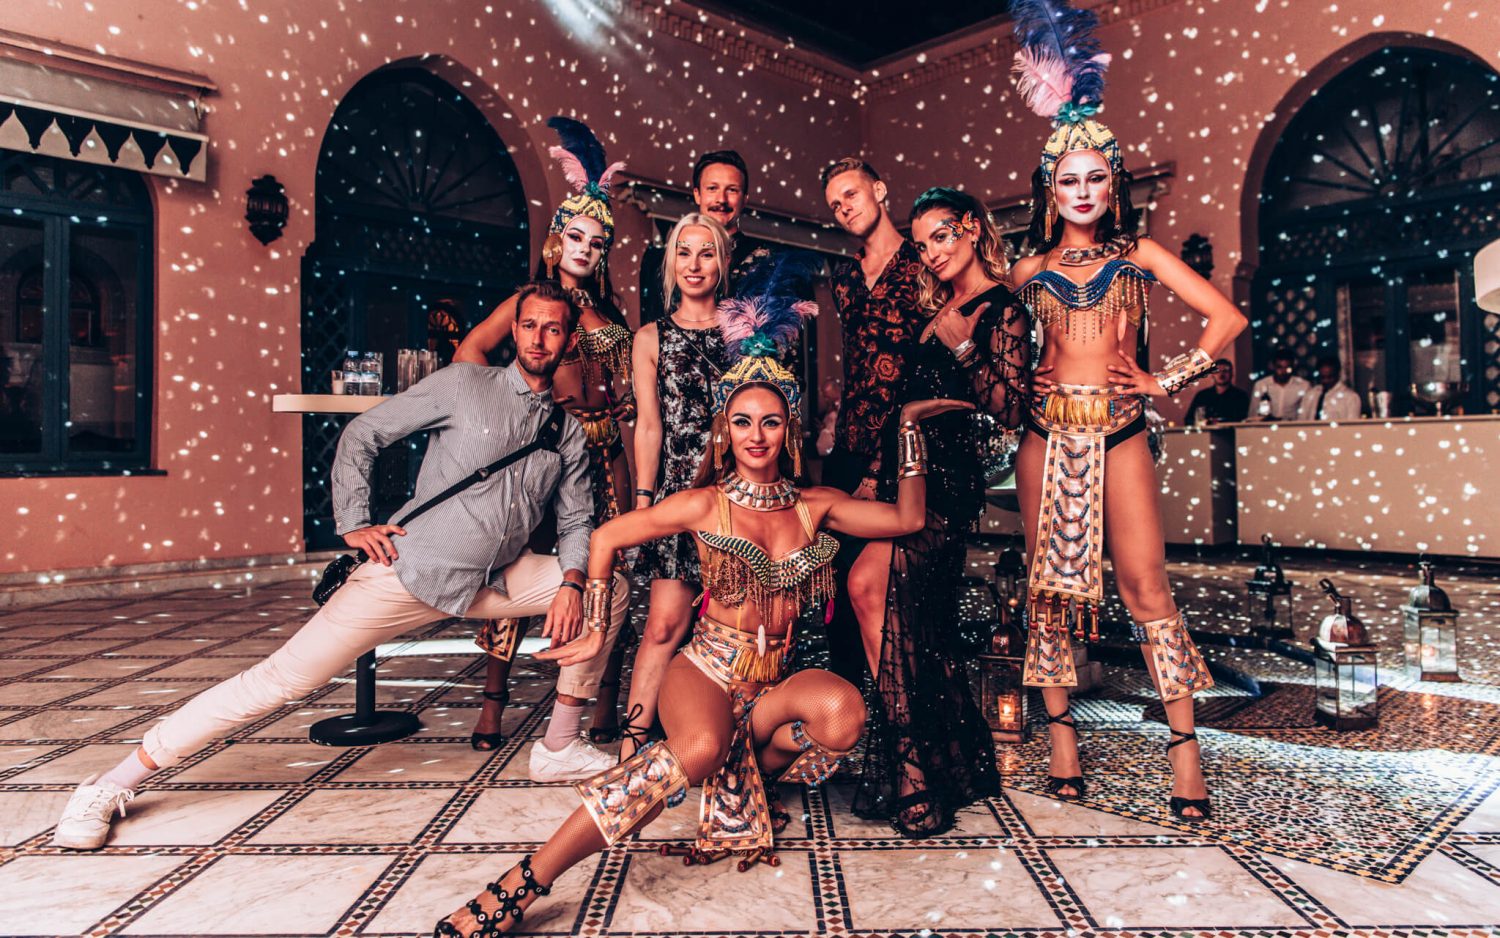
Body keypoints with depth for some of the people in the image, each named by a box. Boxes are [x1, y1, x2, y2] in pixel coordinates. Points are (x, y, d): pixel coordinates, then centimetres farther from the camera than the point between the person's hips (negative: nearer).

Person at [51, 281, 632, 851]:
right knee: (283, 679, -10)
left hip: (496, 580, 5)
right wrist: (353, 523, -7)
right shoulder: (464, 384, -4)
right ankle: (111, 787, 6)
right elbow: (362, 434, 0)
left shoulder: (571, 427, 8)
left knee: (608, 589, -3)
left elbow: (576, 518, 11)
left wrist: (572, 583, -6)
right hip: (413, 571, -4)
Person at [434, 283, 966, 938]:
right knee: (700, 749, -39)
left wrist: (908, 426, 4)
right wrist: (596, 629, 5)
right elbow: (605, 539, 6)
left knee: (844, 708, -31)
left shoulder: (814, 507, 6)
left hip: (776, 679, 4)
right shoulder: (704, 506, -3)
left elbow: (907, 519, 6)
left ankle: (739, 780, -1)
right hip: (707, 668, -3)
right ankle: (524, 884, -33)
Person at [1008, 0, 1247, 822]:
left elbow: (1226, 318, 5)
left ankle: (1184, 741, 1)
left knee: (1145, 578, -7)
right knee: (1049, 579, 3)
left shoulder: (1138, 254, 8)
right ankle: (1060, 729, 13)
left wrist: (1168, 380, 0)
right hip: (1047, 431, 2)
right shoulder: (1030, 268, 11)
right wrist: (1017, 379, 5)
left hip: (1119, 431, -2)